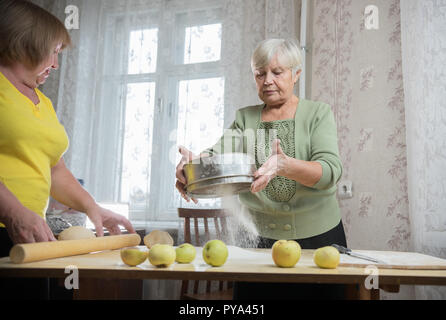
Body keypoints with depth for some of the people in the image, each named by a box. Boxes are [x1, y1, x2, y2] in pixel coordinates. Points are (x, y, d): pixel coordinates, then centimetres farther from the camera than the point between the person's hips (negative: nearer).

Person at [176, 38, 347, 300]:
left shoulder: (318, 113, -2)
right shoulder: (245, 117, 6)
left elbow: (331, 170, -17)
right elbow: (220, 153, -10)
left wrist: (285, 166, -37)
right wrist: (194, 163, -33)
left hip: (319, 238, -1)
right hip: (261, 240, 2)